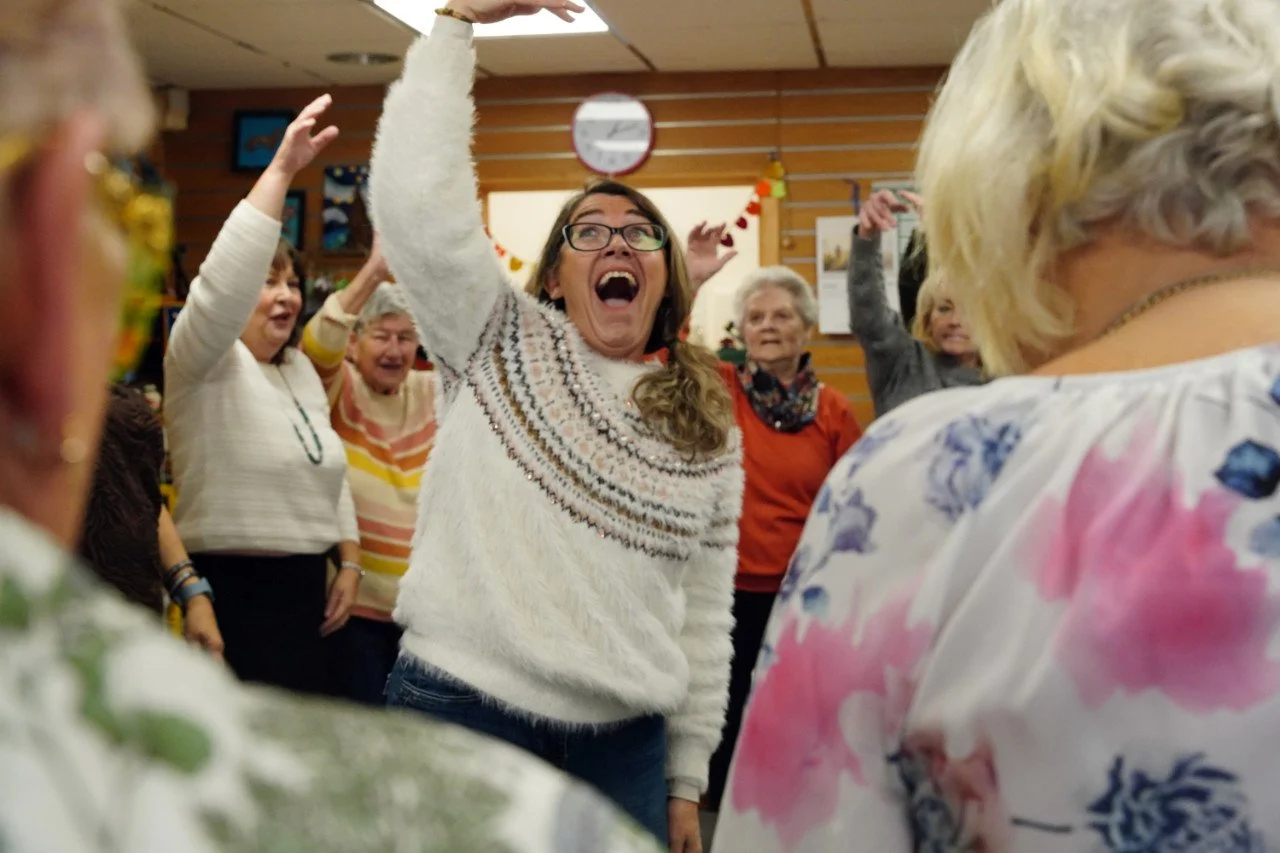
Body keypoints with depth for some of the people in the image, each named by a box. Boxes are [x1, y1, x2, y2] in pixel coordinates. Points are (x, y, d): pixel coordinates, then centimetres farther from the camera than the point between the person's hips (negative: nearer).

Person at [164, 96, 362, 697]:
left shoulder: (301, 370, 13)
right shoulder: (204, 364, -9)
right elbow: (223, 282, -28)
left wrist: (348, 562, 9)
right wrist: (281, 171, -32)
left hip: (304, 586, 7)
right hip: (230, 589, -7)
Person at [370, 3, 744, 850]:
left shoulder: (710, 427, 10)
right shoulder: (501, 342, 2)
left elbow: (705, 611, 10)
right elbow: (416, 195, -12)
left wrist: (687, 780, 9)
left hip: (626, 744, 3)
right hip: (462, 704, -3)